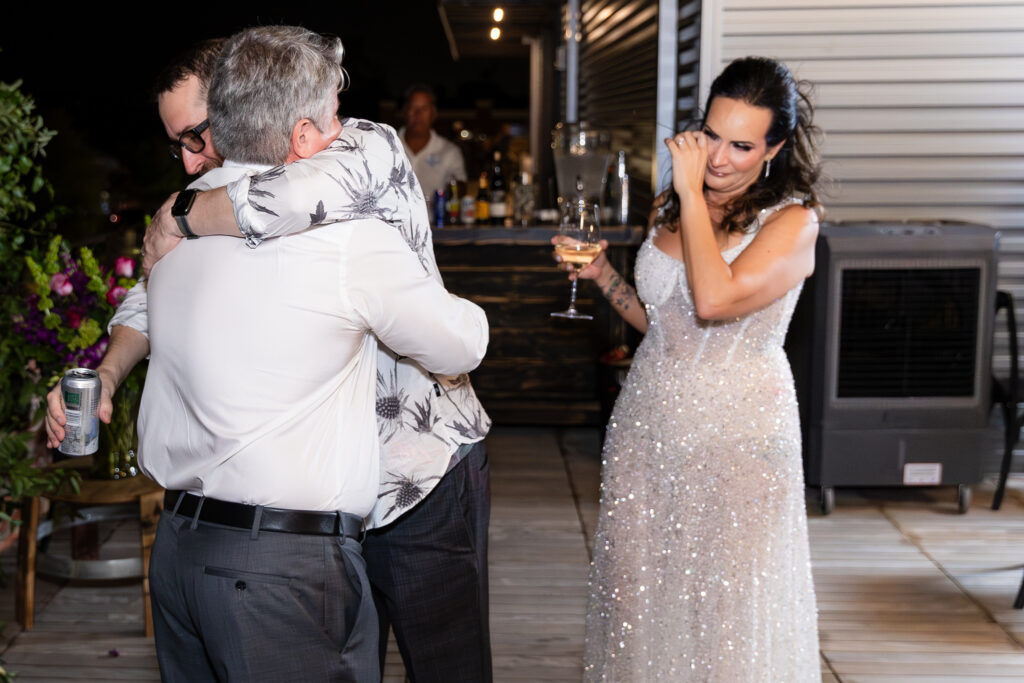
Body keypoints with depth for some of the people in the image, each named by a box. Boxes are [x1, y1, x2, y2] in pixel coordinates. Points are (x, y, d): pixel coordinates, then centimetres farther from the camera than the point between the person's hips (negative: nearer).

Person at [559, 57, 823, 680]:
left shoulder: (792, 220, -10)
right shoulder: (672, 207, 8)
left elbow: (714, 300, -27)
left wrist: (693, 194, -19)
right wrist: (600, 273, 3)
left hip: (735, 431, -6)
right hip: (647, 421, 6)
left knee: (727, 600, 3)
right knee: (638, 590, 12)